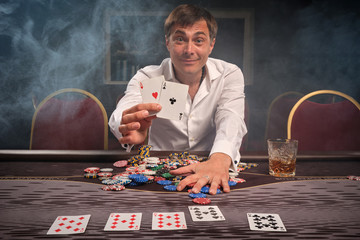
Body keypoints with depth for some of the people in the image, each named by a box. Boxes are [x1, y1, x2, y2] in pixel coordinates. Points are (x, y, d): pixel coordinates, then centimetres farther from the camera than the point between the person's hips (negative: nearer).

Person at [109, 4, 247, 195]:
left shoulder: (230, 75, -3)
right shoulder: (147, 78, -5)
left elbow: (231, 120, -20)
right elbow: (120, 117, -23)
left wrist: (219, 160, -42)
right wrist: (130, 129, -48)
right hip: (161, 171, 0)